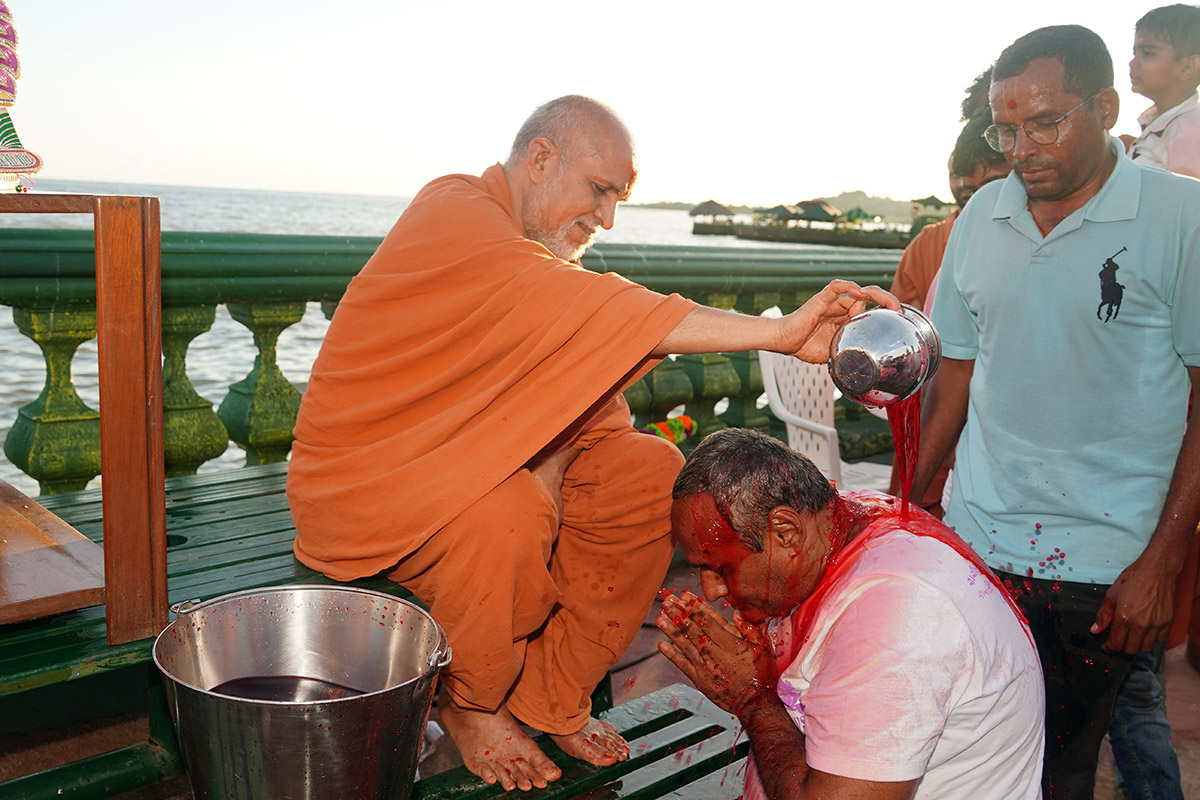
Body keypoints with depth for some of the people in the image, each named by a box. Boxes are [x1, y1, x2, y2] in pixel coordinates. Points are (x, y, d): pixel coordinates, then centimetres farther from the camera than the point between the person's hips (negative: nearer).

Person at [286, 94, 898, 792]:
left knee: (653, 472, -9)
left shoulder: (542, 251, 9)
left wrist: (553, 463, -21)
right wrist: (777, 334, -40)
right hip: (366, 476, -8)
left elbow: (577, 393, 2)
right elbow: (586, 309, -36)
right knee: (506, 517, -37)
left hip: (482, 463, 8)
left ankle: (550, 697, 1)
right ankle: (468, 702, -4)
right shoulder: (455, 213, -20)